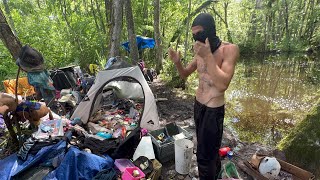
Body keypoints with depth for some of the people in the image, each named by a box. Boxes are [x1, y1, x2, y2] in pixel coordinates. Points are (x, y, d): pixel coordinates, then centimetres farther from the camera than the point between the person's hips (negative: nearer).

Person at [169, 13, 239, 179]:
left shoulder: (229, 49, -18)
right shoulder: (200, 51, 0)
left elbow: (222, 85, -29)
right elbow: (185, 74, 10)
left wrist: (208, 56, -32)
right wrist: (177, 62, -11)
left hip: (213, 110, -6)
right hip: (198, 105, 6)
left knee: (204, 155, 5)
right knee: (210, 147, 25)